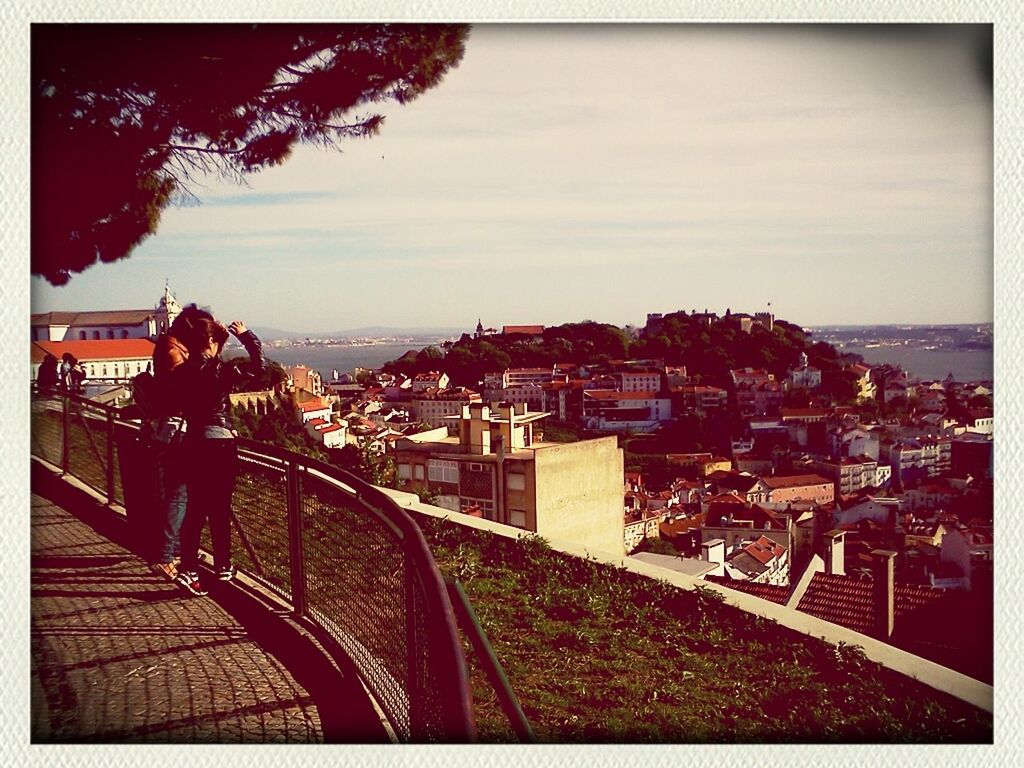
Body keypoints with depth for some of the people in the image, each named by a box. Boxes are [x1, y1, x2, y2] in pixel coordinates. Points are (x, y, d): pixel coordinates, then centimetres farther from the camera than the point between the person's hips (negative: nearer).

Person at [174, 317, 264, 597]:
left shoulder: (185, 371, 2)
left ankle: (189, 568, 5)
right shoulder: (218, 370, -15)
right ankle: (223, 567, 18)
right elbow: (258, 365, -16)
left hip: (193, 444, 6)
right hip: (219, 445, -5)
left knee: (196, 507, 10)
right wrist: (245, 334, -4)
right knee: (220, 509, 6)